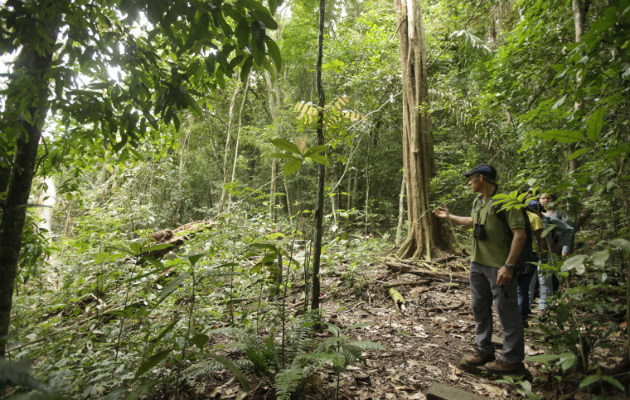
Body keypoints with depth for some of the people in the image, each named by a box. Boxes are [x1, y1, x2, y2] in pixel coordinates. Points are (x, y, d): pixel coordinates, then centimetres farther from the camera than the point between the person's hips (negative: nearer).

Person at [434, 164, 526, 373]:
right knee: (480, 308, 16)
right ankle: (484, 350, 31)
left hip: (499, 267, -9)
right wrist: (449, 217, 38)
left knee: (506, 311, 1)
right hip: (478, 263, 9)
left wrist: (508, 265, -24)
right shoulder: (477, 202, 11)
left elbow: (520, 233, -20)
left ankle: (512, 359, 15)